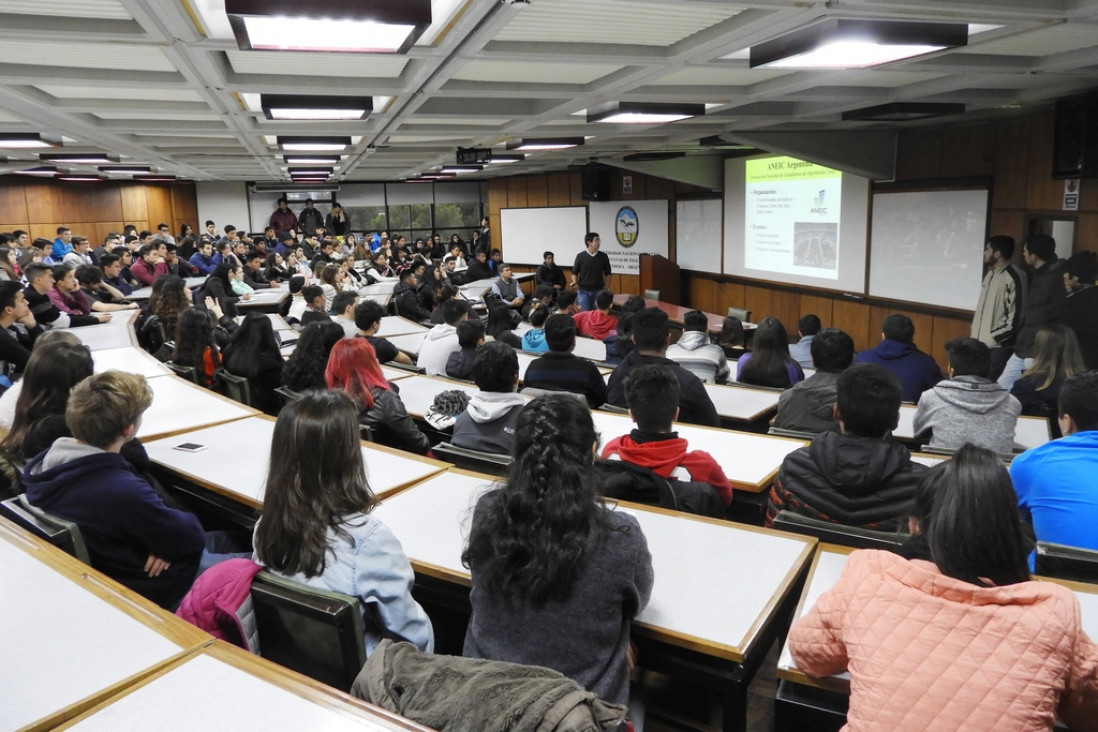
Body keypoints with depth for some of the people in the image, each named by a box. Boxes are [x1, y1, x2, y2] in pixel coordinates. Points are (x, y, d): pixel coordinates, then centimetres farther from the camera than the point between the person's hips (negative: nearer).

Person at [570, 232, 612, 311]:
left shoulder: (603, 256, 2)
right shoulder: (580, 256, -2)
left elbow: (607, 273, 11)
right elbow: (574, 272, 6)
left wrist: (606, 286, 4)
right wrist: (575, 282, -11)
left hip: (598, 291, 2)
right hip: (583, 291, -1)